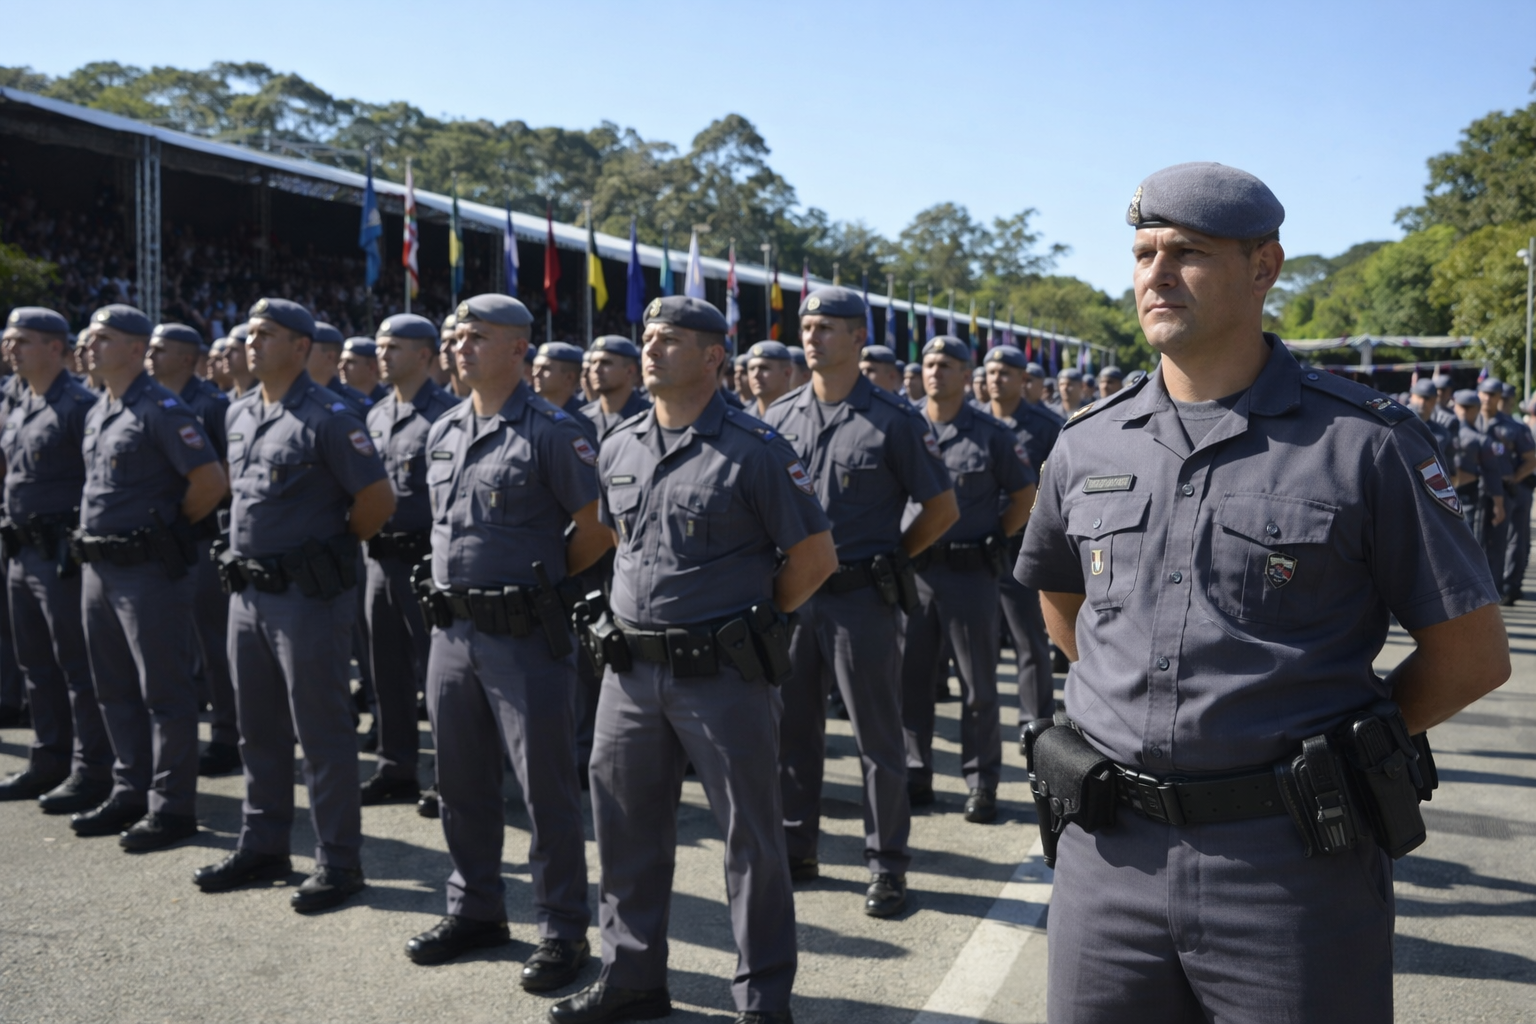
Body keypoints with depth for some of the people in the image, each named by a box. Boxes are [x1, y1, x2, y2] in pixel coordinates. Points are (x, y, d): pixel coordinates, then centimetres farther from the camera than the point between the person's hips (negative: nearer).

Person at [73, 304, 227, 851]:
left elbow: (212, 481, -20)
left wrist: (170, 526, -7)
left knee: (164, 693, -1)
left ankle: (172, 807, 7)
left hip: (149, 570, -9)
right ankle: (131, 792, 28)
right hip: (98, 567, 9)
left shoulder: (162, 410, -14)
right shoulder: (96, 414, 14)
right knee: (115, 691, 16)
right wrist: (94, 544, 16)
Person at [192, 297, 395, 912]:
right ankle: (262, 848, 30)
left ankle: (338, 862, 10)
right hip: (247, 590, 8)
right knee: (259, 728, 16)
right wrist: (249, 545, 17)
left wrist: (334, 545, -3)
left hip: (307, 593, -8)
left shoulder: (327, 417, -13)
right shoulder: (239, 415, 11)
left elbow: (377, 499, -15)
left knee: (321, 732, -1)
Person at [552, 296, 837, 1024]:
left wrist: (750, 617, -1)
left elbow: (813, 556, -7)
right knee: (627, 826, 14)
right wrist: (643, 602, 14)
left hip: (722, 672, -6)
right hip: (630, 668, 6)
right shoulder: (619, 447, 8)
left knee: (750, 832, 5)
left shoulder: (754, 451, -10)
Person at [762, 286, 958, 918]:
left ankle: (887, 864, 16)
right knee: (791, 725, 13)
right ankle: (797, 848, 28)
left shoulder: (892, 420, -5)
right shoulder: (780, 417, 7)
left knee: (877, 734, 4)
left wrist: (890, 558, 0)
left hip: (861, 598, -4)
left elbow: (942, 507, 0)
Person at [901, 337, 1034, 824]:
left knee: (978, 682, 5)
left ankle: (981, 781, 15)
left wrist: (995, 539, -2)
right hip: (913, 569, 3)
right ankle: (915, 773, 21)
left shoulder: (991, 434, -1)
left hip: (970, 570, -3)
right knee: (911, 676, 9)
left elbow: (1024, 495, 5)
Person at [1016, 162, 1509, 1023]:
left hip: (1294, 858, -3)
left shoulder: (1366, 443, -6)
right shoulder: (1088, 446, 5)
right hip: (1110, 853, 4)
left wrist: (1328, 747, 2)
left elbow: (1473, 653, -1)